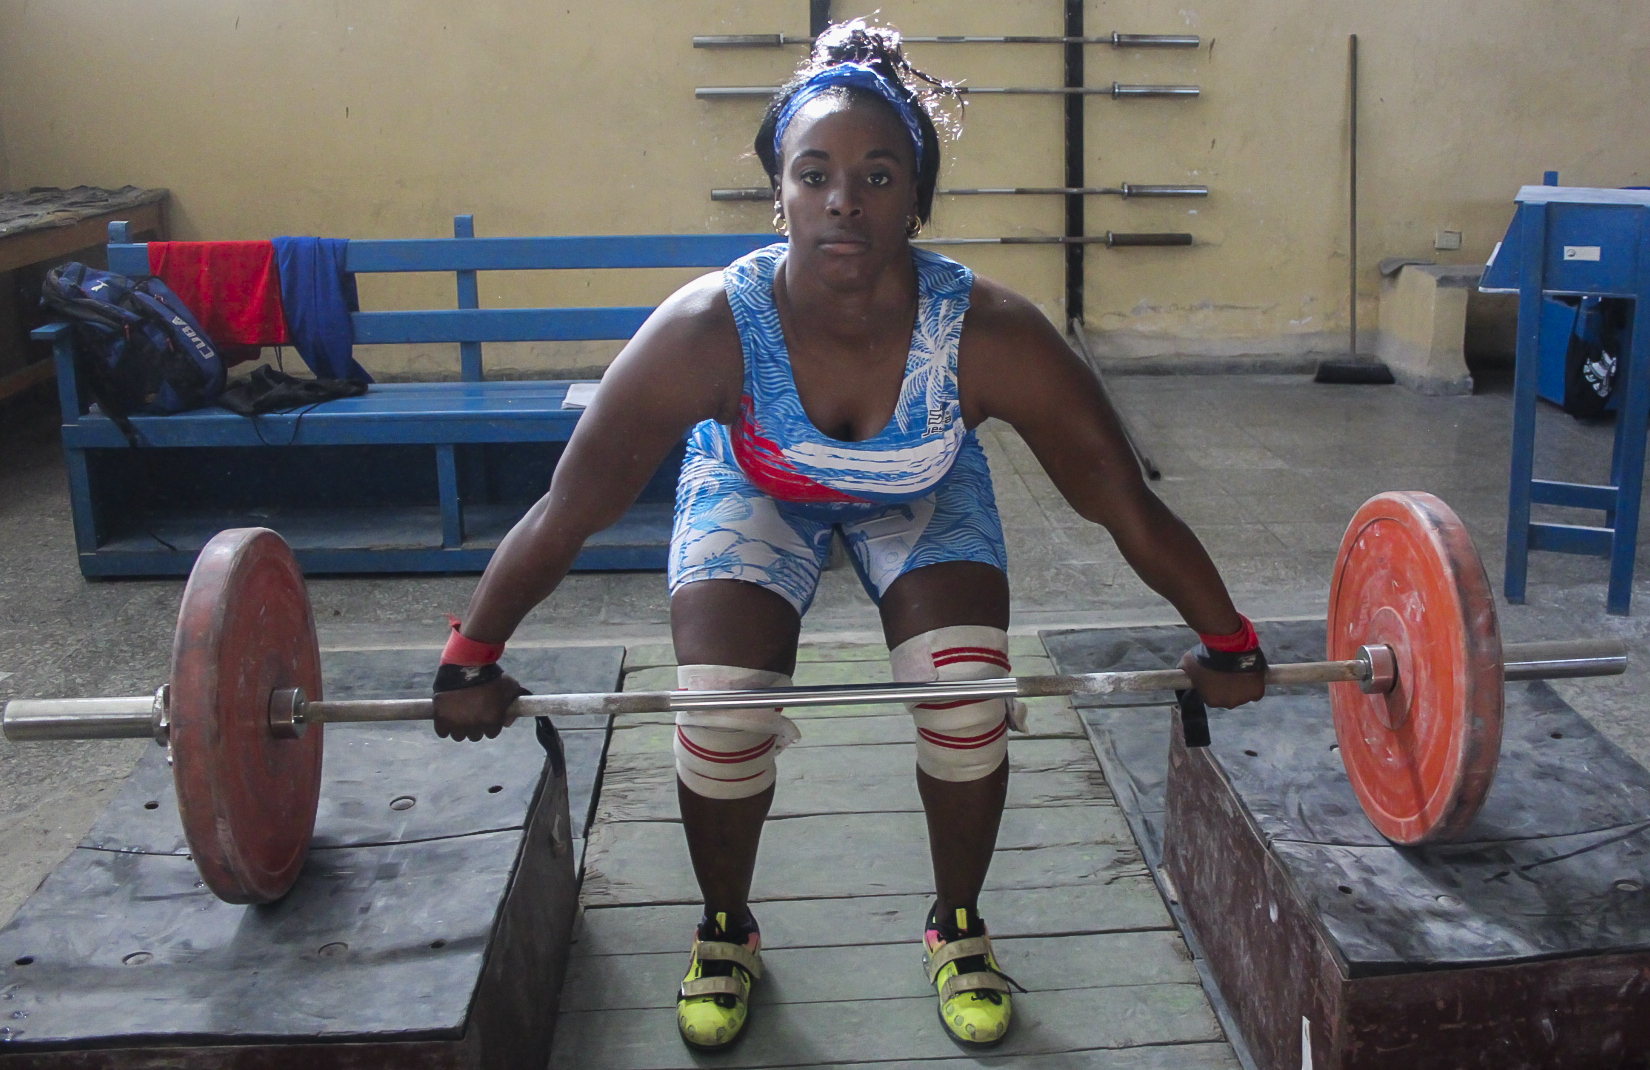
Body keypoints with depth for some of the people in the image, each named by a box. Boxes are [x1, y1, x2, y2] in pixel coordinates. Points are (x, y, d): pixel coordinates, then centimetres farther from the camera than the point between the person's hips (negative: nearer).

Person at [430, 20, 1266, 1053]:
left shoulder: (989, 334, -37)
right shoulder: (706, 330, -38)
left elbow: (1127, 503, -24)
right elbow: (566, 513, -25)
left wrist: (1228, 646, -13)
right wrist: (472, 660, -16)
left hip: (924, 498, 1)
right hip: (754, 491, 0)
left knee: (969, 697, -15)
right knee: (719, 713, -14)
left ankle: (959, 928, 15)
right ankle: (727, 932, 17)